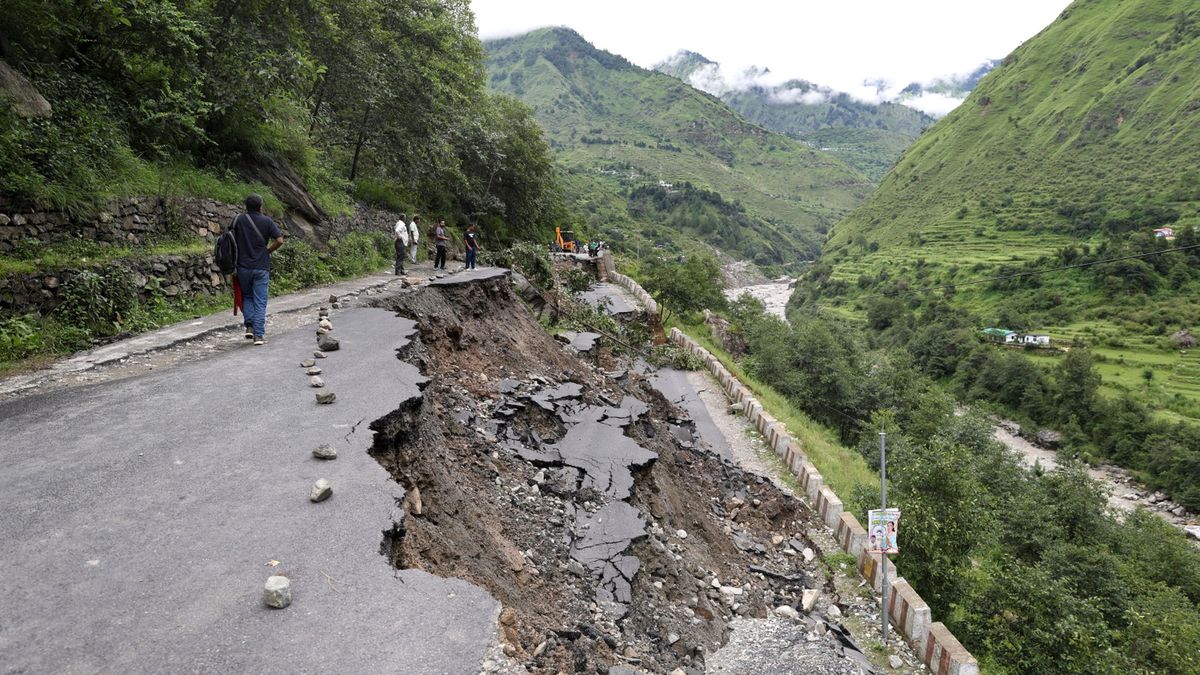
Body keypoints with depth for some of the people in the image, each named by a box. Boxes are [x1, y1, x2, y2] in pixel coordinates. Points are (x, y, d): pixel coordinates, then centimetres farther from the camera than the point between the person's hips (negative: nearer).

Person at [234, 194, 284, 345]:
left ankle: (249, 326, 8)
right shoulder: (267, 221, -4)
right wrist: (268, 251, 6)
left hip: (243, 267, 2)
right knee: (260, 302, 2)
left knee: (247, 297, 21)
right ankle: (259, 335, -1)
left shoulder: (238, 220, 2)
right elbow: (279, 240, -10)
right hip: (261, 267, -2)